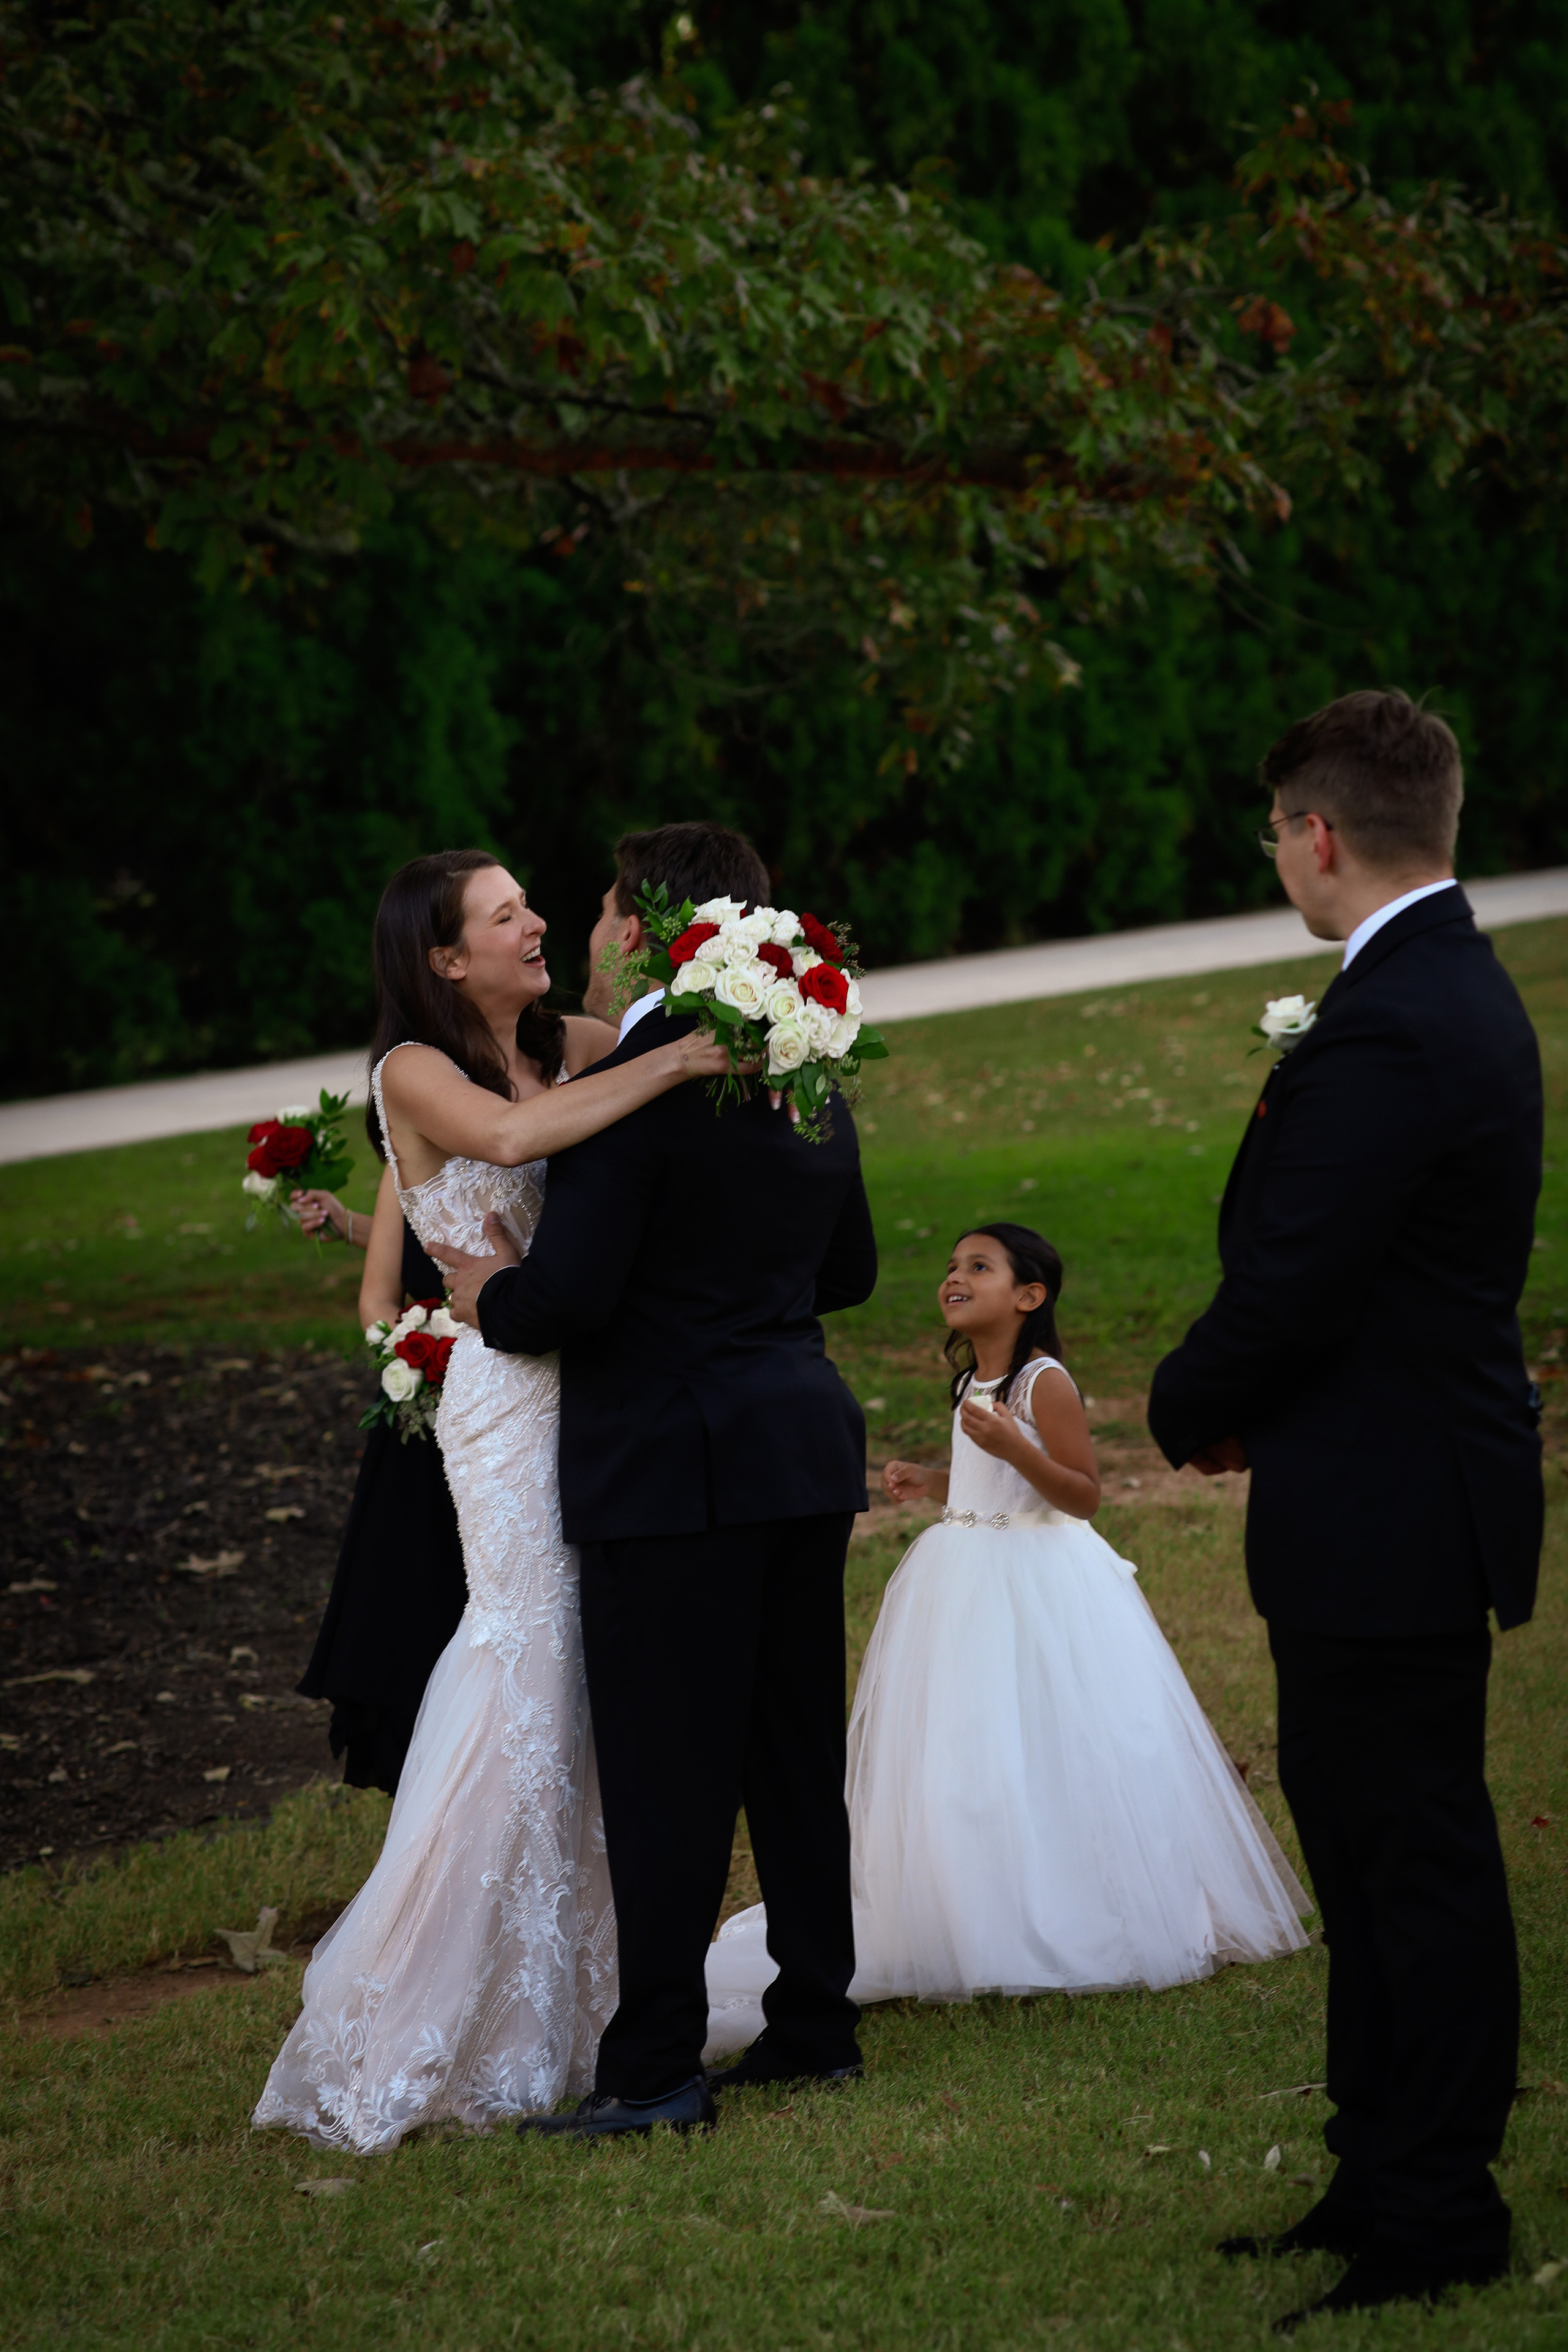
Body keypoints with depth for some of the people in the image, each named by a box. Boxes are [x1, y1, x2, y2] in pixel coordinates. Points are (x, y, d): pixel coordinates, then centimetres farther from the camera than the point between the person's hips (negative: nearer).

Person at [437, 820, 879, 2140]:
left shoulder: (635, 1080, -17)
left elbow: (570, 1291, -20)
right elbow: (851, 1271, 19)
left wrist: (491, 1298, -1)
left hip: (673, 1466, -8)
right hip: (807, 1448, 8)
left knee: (665, 1772, -3)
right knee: (797, 1752, 15)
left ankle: (656, 2067, 1)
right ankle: (817, 2022, 22)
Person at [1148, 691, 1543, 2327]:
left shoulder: (1387, 1034, -23)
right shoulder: (1462, 989, 11)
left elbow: (1289, 1292, -22)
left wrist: (1189, 1410, -3)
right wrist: (1239, 1401, 6)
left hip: (1387, 1517, -10)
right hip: (1408, 1496, 10)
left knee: (1413, 1859, -1)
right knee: (1365, 1840, 17)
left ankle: (1436, 2215, 8)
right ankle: (1381, 2176, 26)